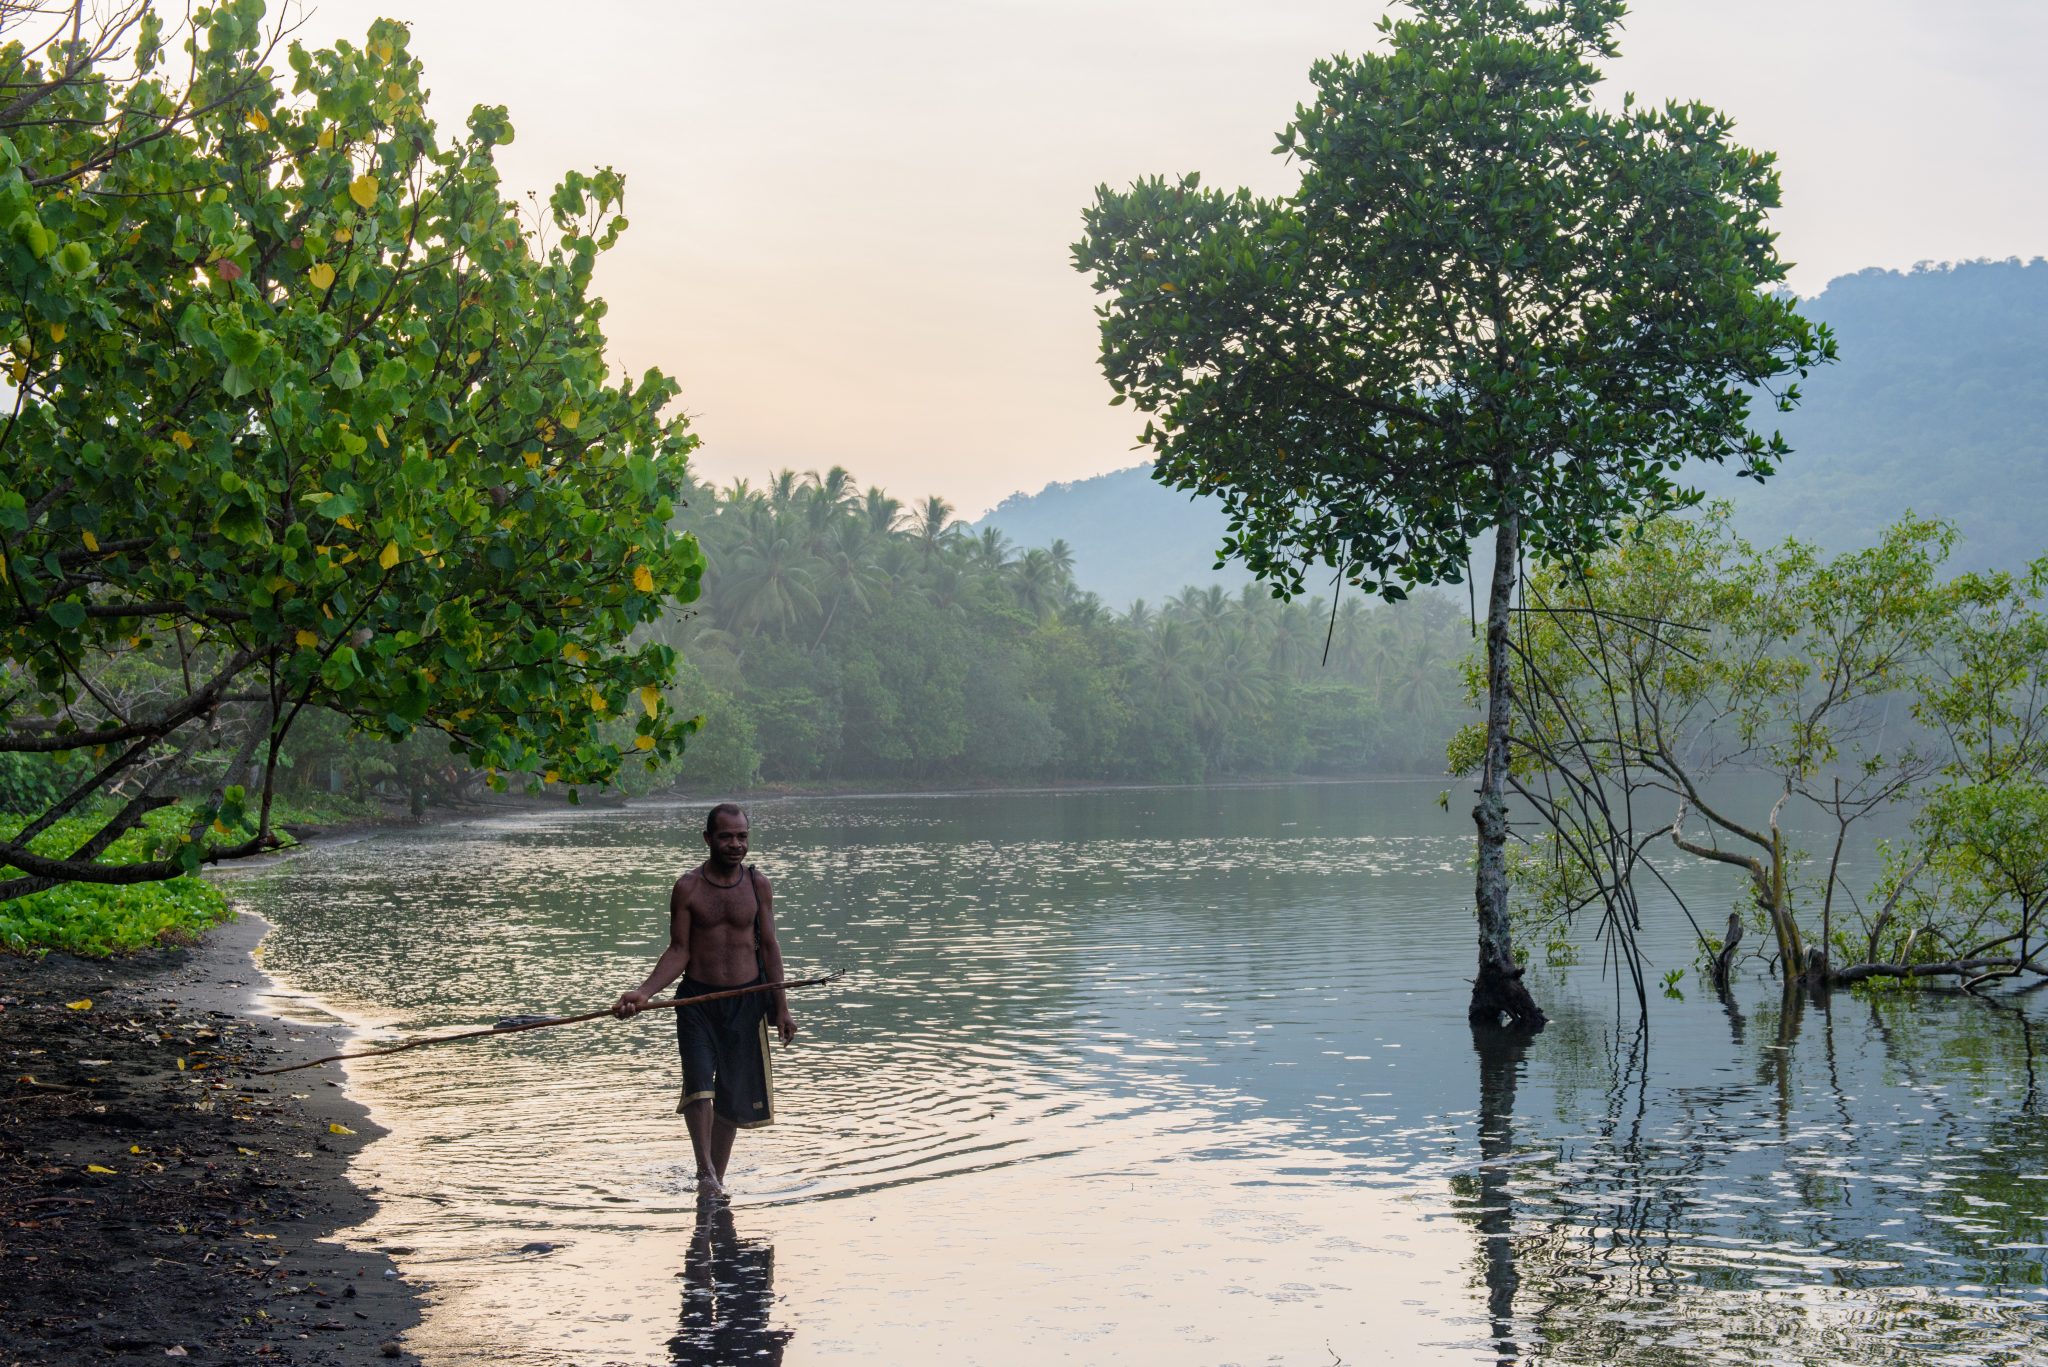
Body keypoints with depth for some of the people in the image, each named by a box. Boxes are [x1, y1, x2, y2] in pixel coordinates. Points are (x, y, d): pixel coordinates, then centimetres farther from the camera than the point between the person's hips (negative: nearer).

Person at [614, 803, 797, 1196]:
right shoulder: (688, 888, -4)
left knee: (733, 1096, 7)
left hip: (746, 1000, 2)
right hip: (697, 1000, -2)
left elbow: (769, 947, 6)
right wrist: (643, 993, -16)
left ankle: (718, 1178, 20)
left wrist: (781, 1007, 4)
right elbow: (678, 951, -2)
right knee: (699, 1086, -19)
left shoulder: (757, 885, 2)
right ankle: (705, 1173, -11)